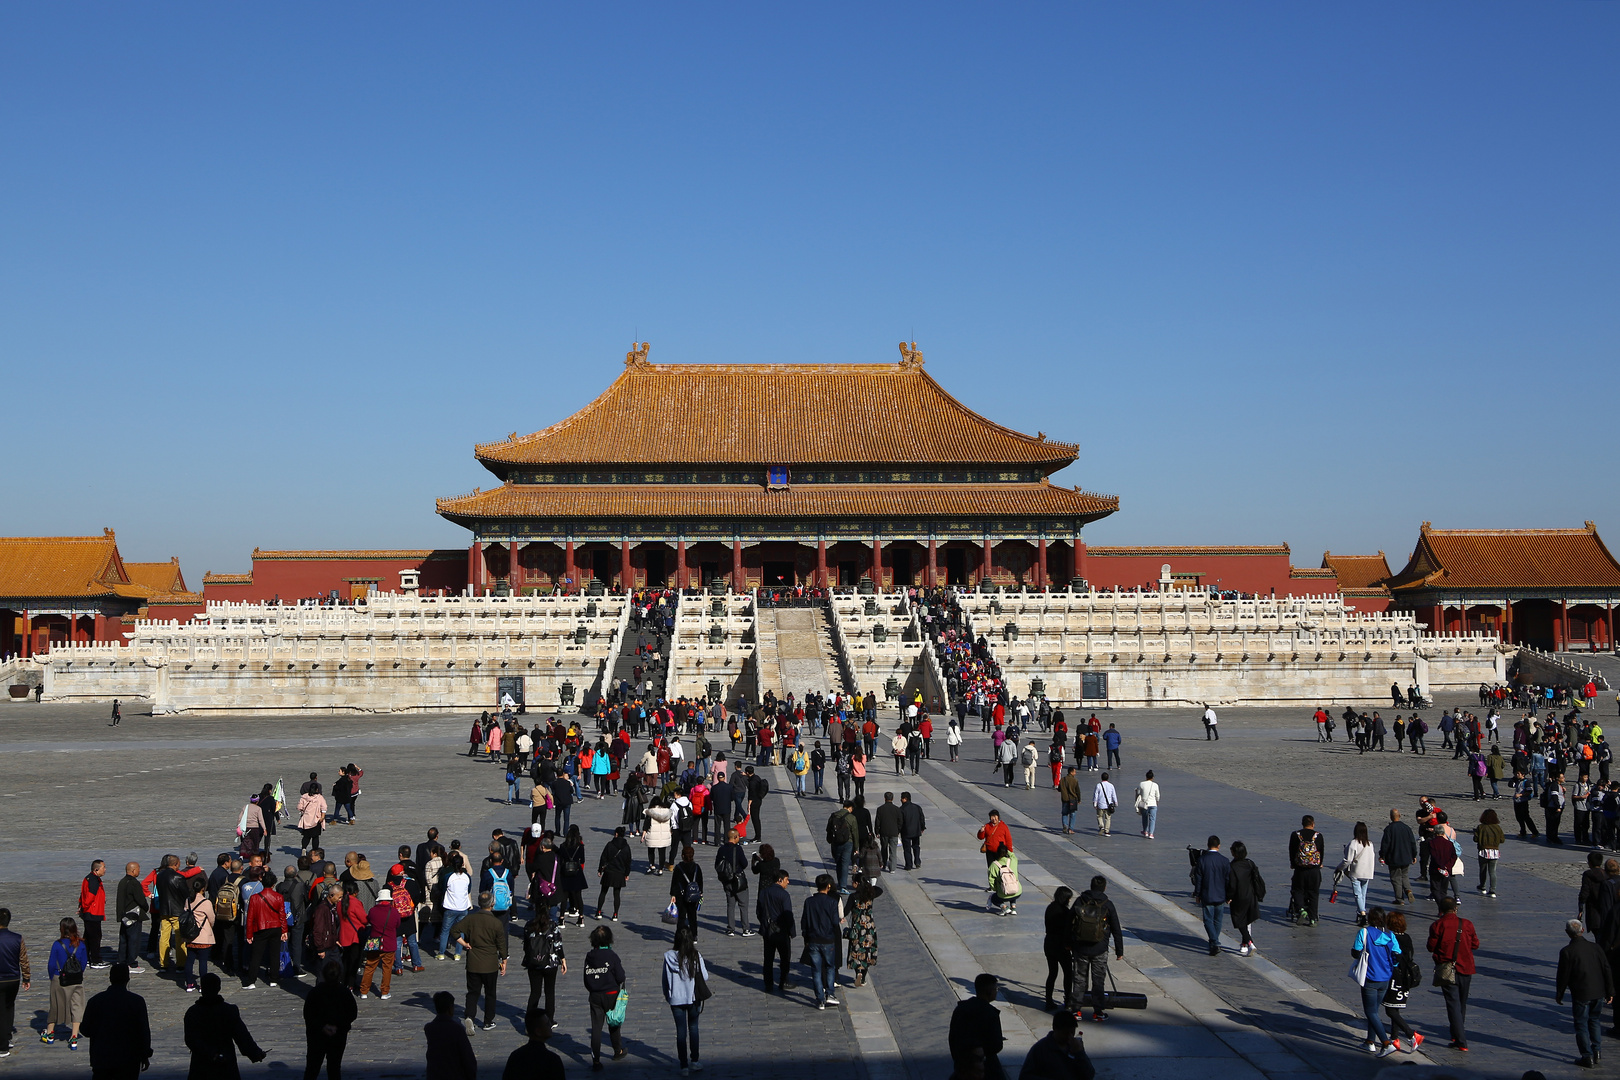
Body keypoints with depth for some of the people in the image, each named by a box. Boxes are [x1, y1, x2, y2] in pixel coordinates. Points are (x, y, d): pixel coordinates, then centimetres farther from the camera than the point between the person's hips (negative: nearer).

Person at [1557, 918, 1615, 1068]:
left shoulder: (1566, 952, -13)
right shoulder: (1595, 948, -1)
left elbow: (1563, 976, -9)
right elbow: (1607, 970, 4)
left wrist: (1559, 995, 3)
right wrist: (1609, 992, 13)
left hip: (1580, 995, -5)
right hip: (1599, 993, 5)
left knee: (1581, 1025, 6)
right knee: (1595, 1021, 22)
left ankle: (1587, 1057, 7)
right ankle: (1597, 1051, 21)